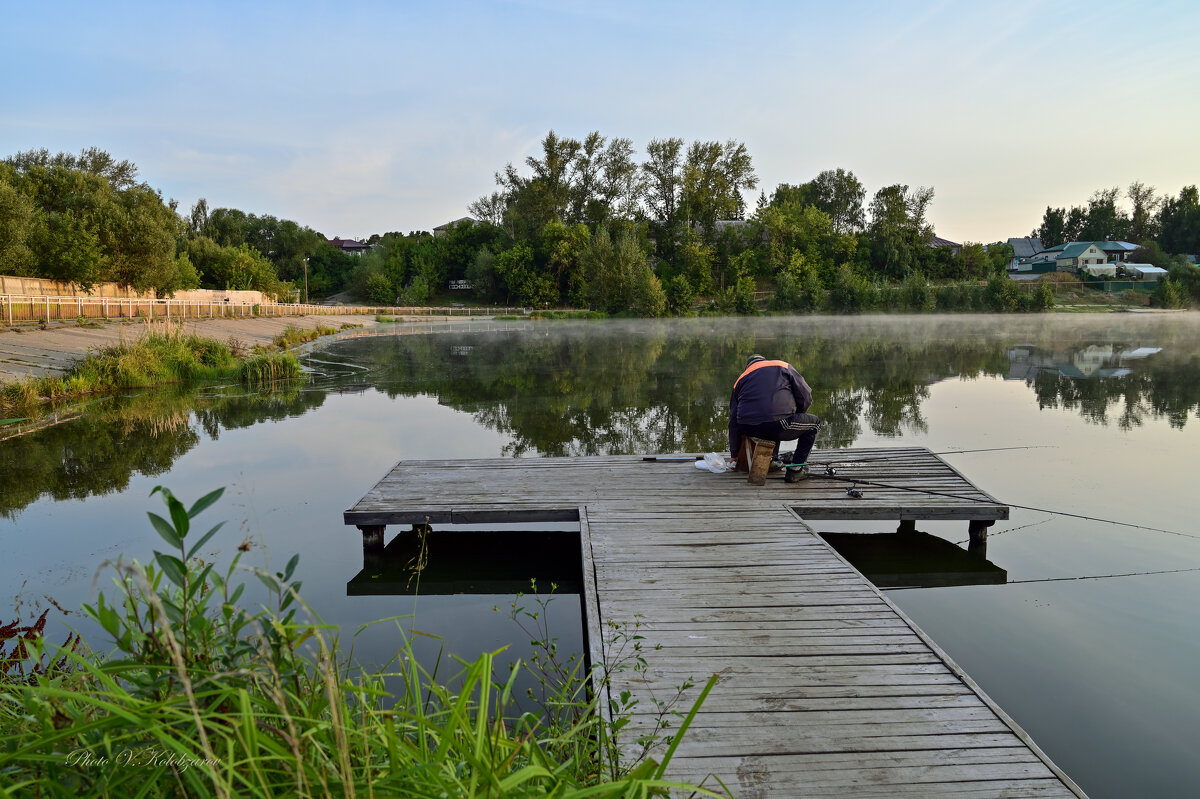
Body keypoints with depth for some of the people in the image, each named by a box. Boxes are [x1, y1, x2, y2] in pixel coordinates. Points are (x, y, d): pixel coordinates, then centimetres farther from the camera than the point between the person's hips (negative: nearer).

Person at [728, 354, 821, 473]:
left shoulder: (740, 380, 24)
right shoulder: (783, 366, 18)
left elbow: (733, 421, 23)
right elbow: (806, 397, 10)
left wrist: (734, 455, 29)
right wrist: (796, 417, 31)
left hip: (748, 430, 5)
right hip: (777, 426, -5)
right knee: (814, 423, 21)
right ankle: (796, 468, 10)